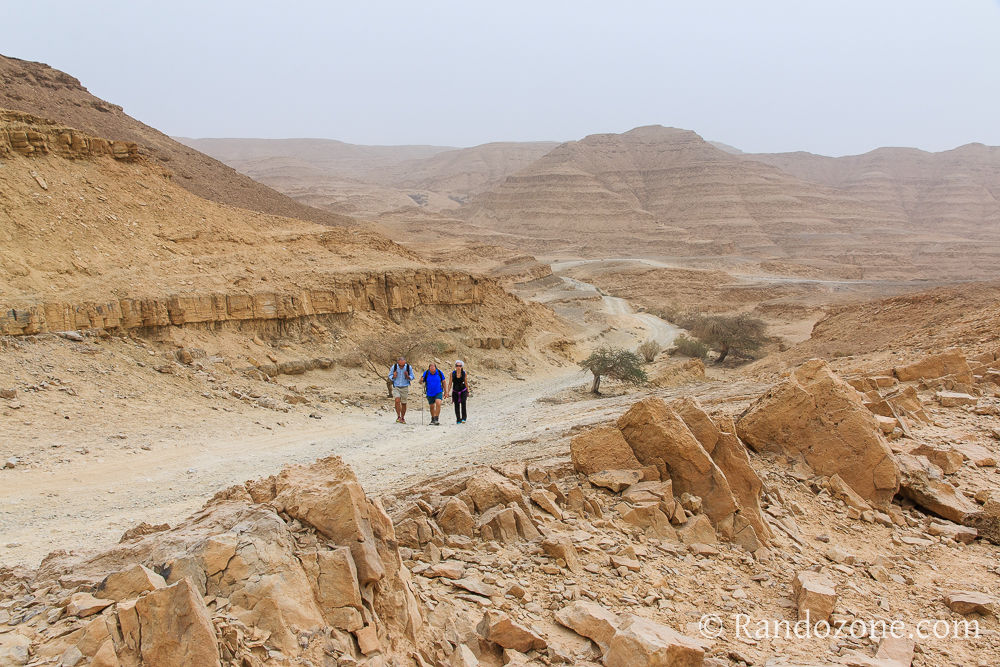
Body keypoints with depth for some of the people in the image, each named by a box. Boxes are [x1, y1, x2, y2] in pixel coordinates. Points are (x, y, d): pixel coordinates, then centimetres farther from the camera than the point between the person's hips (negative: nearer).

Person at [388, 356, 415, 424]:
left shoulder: (408, 367, -7)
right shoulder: (394, 367, -8)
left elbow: (412, 377, 4)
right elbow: (390, 376, 5)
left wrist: (408, 376, -18)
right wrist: (393, 376, -17)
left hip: (404, 388, 1)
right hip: (396, 387, -1)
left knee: (404, 403, 7)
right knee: (397, 400, -20)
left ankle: (402, 418, 23)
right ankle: (398, 416, -8)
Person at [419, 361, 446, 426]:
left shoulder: (439, 372, -8)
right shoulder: (426, 373, -9)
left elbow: (443, 382, 3)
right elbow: (421, 382, -4)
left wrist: (445, 392, 5)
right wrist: (421, 380, -28)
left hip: (438, 392, -1)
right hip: (430, 393, 2)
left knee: (438, 403, -23)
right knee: (432, 406, 12)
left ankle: (436, 420, -19)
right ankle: (433, 419, 32)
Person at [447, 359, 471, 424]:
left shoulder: (464, 373, -3)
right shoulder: (452, 373, -4)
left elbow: (466, 383, 8)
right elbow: (450, 383, 0)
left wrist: (468, 392, 12)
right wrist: (448, 392, -4)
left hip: (463, 391, -1)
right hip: (455, 392, 1)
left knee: (463, 403, -21)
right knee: (456, 406, 3)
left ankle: (464, 418, -16)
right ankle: (458, 420, 14)